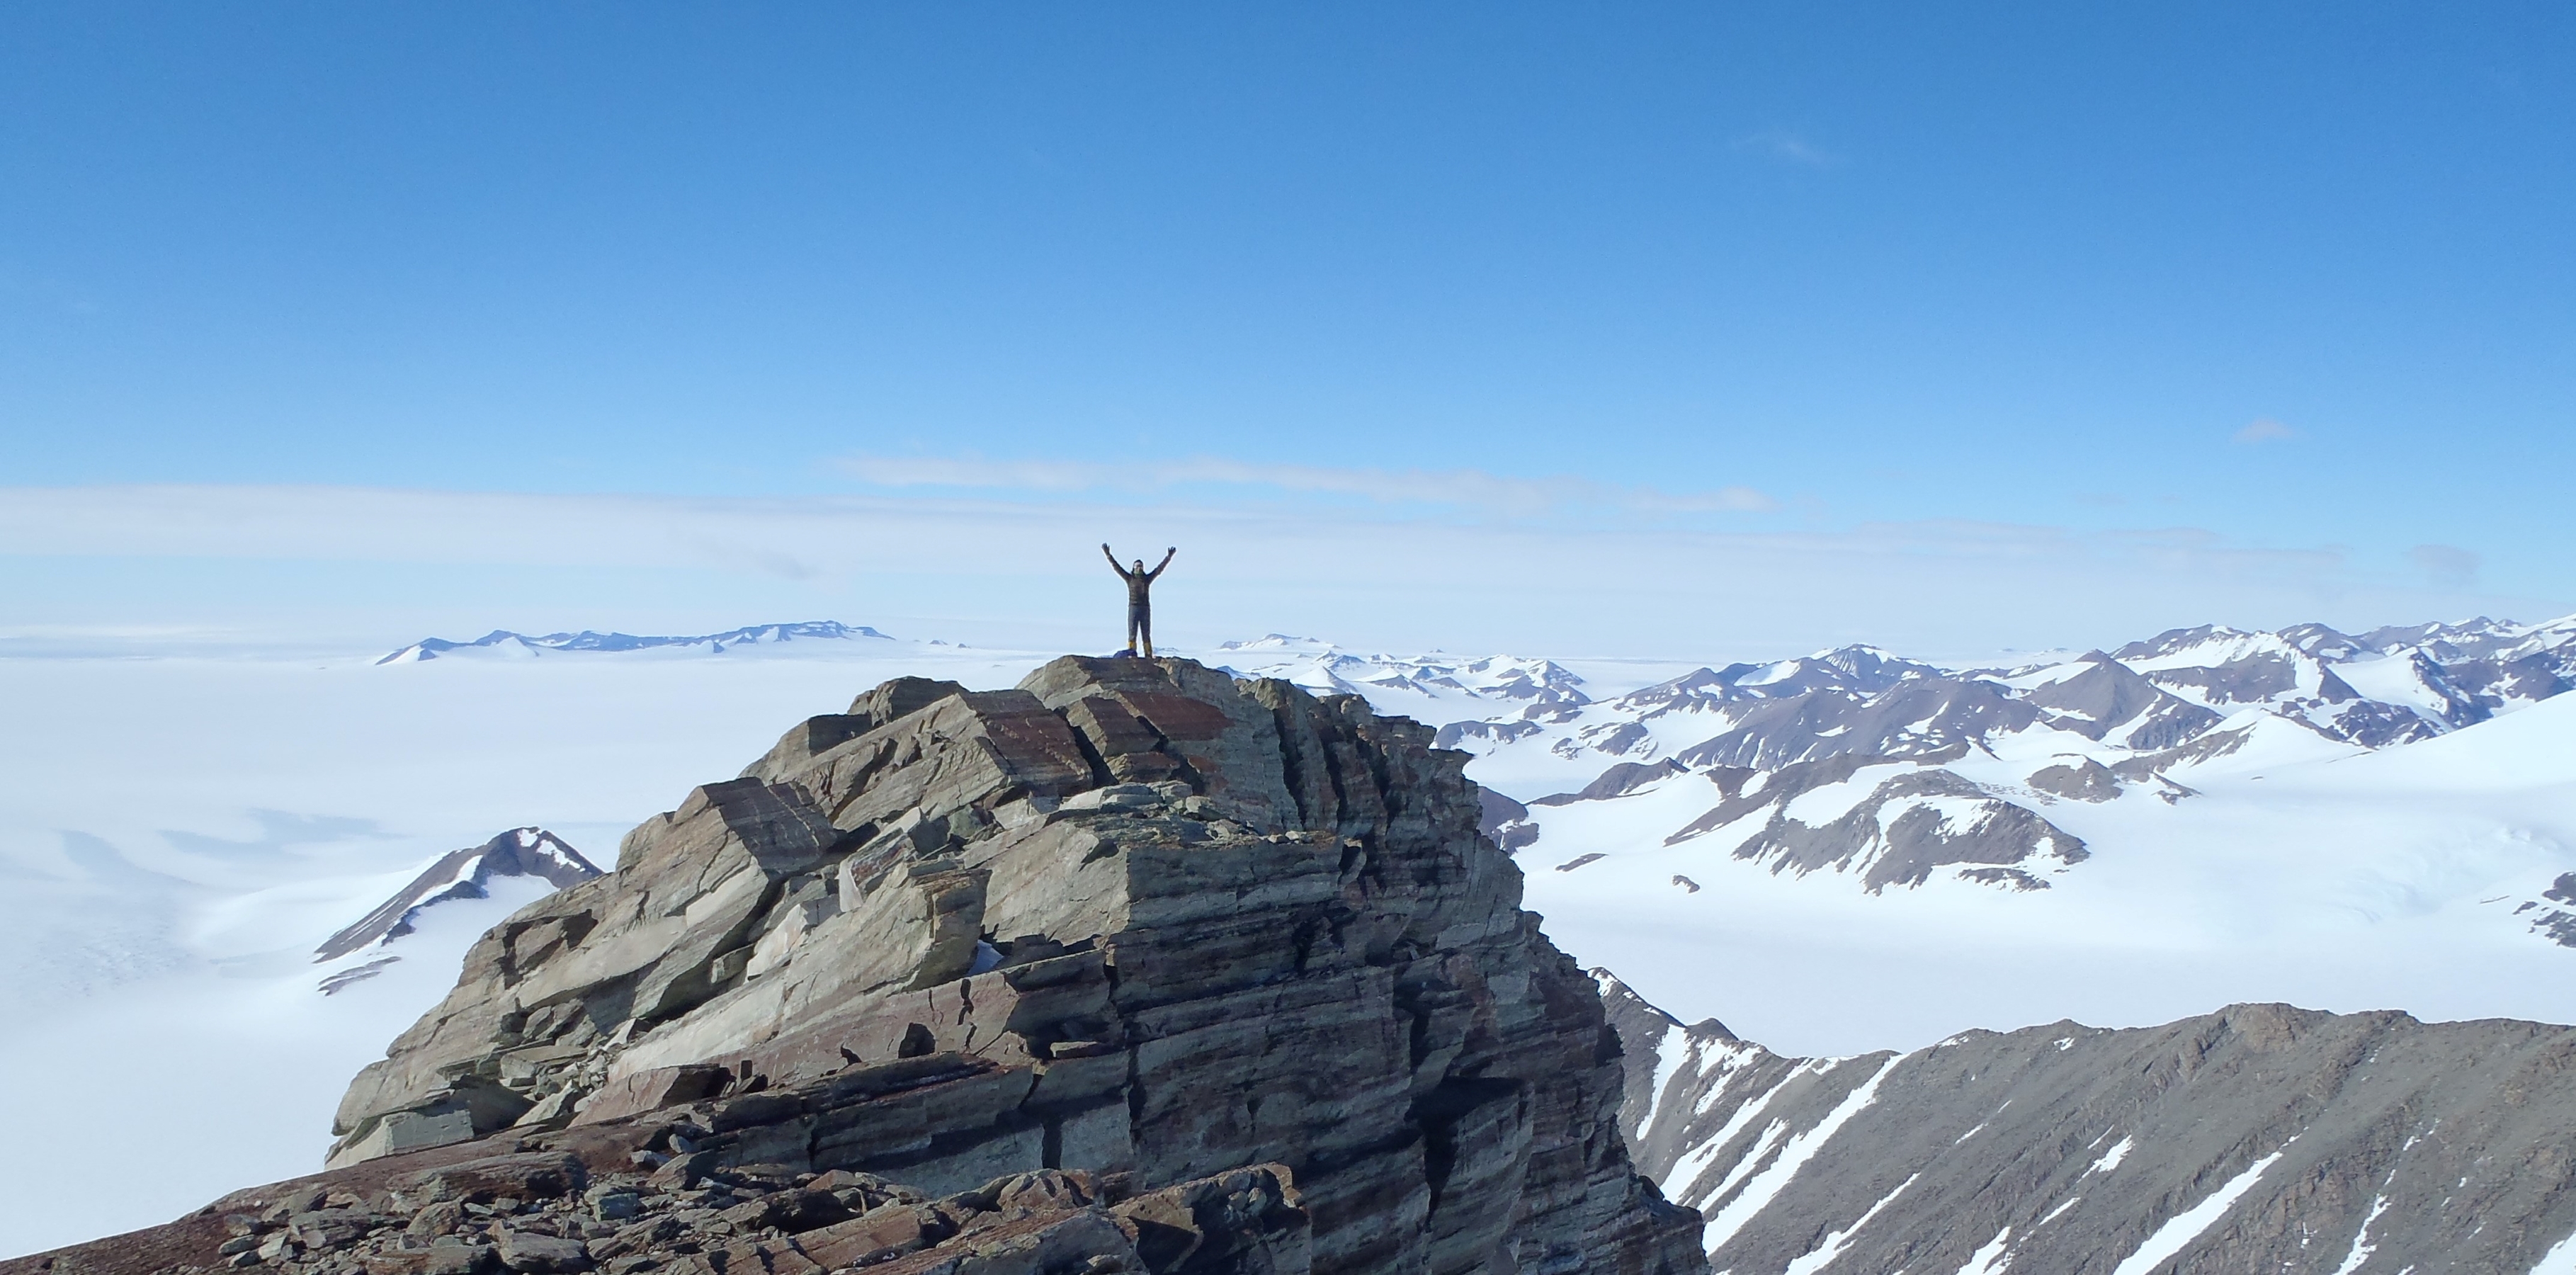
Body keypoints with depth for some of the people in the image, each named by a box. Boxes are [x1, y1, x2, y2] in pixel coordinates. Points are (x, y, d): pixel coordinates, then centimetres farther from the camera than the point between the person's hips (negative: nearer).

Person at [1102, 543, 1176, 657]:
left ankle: (1149, 657, 3)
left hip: (1146, 609, 2)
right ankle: (1131, 655, -9)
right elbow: (1116, 567, 4)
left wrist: (1168, 558, 7)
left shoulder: (1147, 579, 11)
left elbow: (1159, 569, 12)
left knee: (1146, 635, 4)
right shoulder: (1129, 578, 6)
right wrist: (1108, 555, -2)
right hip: (1133, 608, -2)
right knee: (1132, 634, -5)